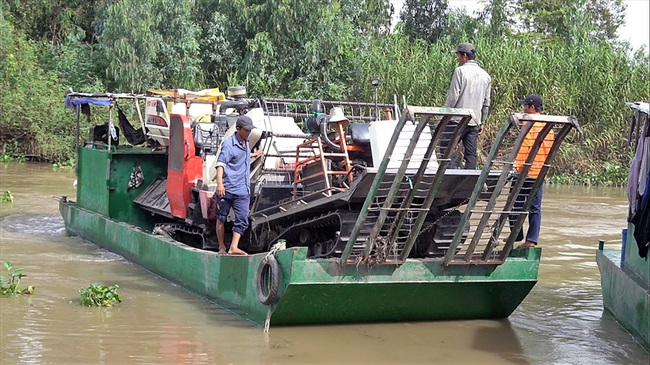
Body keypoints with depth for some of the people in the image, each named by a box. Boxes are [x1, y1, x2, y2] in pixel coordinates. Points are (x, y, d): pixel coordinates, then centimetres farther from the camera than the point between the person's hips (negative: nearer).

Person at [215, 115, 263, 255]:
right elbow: (220, 163, -20)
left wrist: (252, 155, 50)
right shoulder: (229, 144, -11)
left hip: (242, 190, 7)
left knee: (242, 219, -6)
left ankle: (234, 247, -9)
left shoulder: (246, 142, 14)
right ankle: (222, 247, 17)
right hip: (227, 188, -6)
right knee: (221, 217, 7)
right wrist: (219, 183, -32)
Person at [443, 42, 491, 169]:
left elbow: (453, 96, -12)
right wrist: (482, 122, 20)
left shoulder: (460, 71, -8)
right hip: (475, 121, 6)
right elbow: (486, 102, 13)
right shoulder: (485, 75, 11)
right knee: (471, 154, 7)